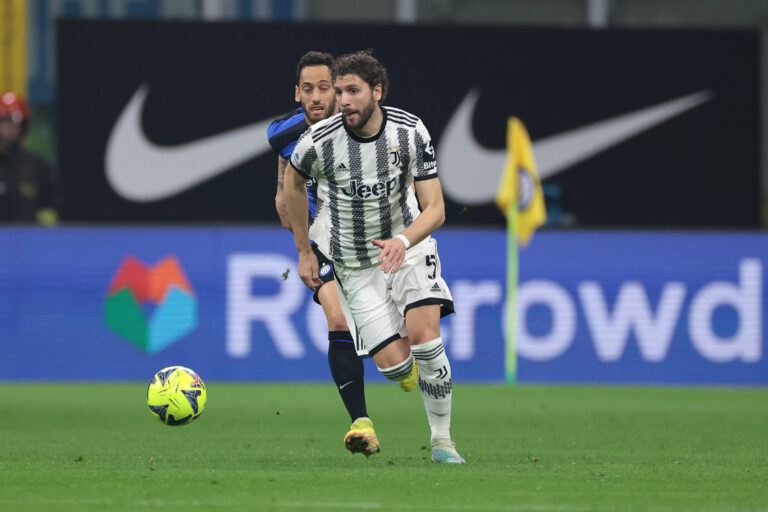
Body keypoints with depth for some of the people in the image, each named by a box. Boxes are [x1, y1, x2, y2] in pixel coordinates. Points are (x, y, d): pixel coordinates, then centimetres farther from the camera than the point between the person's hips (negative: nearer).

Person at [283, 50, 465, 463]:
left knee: (425, 335, -23)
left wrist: (403, 240, -35)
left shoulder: (410, 131, -15)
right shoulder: (321, 140, -17)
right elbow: (293, 183, 7)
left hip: (407, 246, 0)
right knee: (395, 362, -14)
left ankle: (442, 440, -7)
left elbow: (435, 209, -14)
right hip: (355, 266, 0)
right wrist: (304, 251, 10)